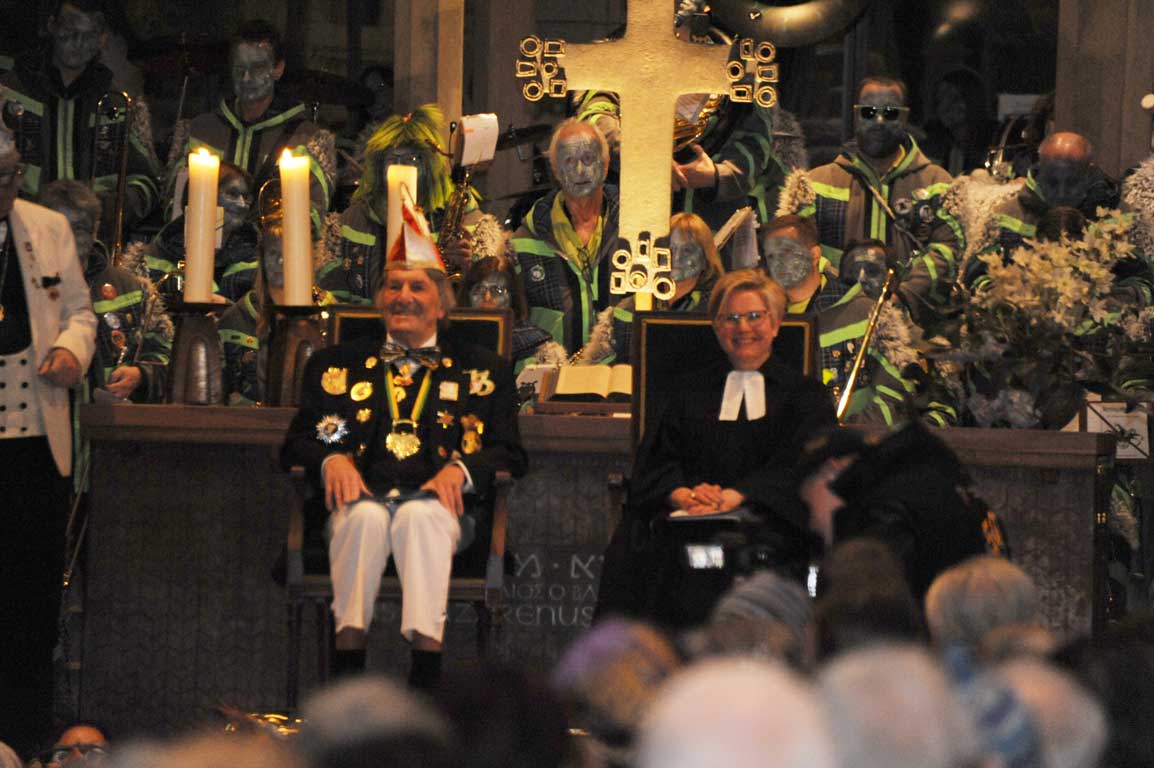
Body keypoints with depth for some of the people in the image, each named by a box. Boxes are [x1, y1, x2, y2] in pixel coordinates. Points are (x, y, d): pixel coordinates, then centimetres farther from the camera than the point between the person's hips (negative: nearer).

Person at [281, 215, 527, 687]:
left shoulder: (481, 372, 22)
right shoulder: (337, 365, 26)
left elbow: (508, 455, 12)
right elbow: (296, 444, 18)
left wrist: (460, 469, -11)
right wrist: (331, 459, -6)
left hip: (435, 503, -1)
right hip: (362, 495, 1)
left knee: (421, 515, -38)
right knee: (366, 516, -36)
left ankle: (427, 678, -51)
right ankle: (347, 676, -46)